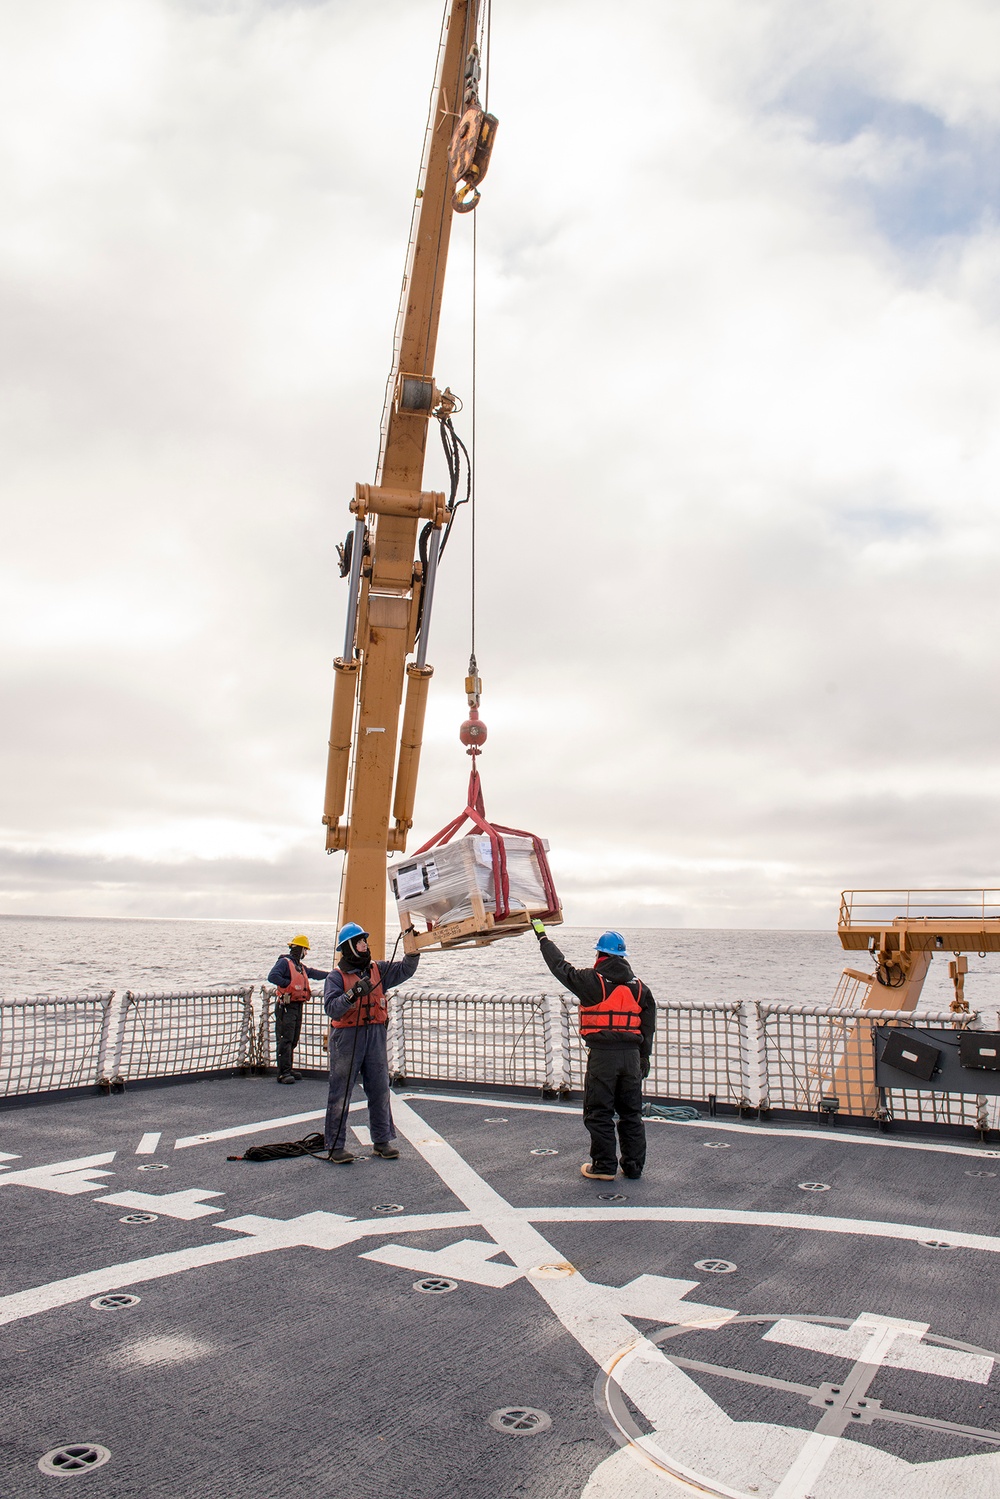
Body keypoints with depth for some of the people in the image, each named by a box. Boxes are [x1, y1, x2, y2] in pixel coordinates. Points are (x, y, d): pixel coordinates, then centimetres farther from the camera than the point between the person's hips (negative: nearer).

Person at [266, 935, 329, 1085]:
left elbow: (313, 973, 31)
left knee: (293, 1041, 13)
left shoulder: (300, 966, 19)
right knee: (285, 1040, -10)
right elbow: (272, 976, -23)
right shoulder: (284, 962, -9)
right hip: (286, 1007, -9)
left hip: (297, 1006, 9)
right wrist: (289, 984, -21)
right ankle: (283, 1073, -11)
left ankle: (288, 1070, 20)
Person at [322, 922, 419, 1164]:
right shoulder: (337, 976, -6)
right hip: (347, 1036, -5)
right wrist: (353, 994, -30)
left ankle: (382, 1140, 21)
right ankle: (335, 1145, 11)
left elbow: (404, 970, 10)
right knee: (340, 1093, 1)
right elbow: (331, 1008, -17)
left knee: (380, 1089, 10)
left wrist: (413, 950, -5)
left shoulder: (377, 970, 10)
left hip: (375, 1034, 5)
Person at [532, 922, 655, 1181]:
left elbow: (560, 967, 3)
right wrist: (644, 1058, 15)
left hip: (602, 1055, -5)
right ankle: (634, 1166, 20)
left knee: (599, 1114, 5)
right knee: (631, 1113, 14)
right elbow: (648, 1025, 9)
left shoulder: (592, 980, -7)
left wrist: (543, 937, 15)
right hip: (631, 1054, 5)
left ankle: (604, 1167, 10)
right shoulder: (638, 987, 8)